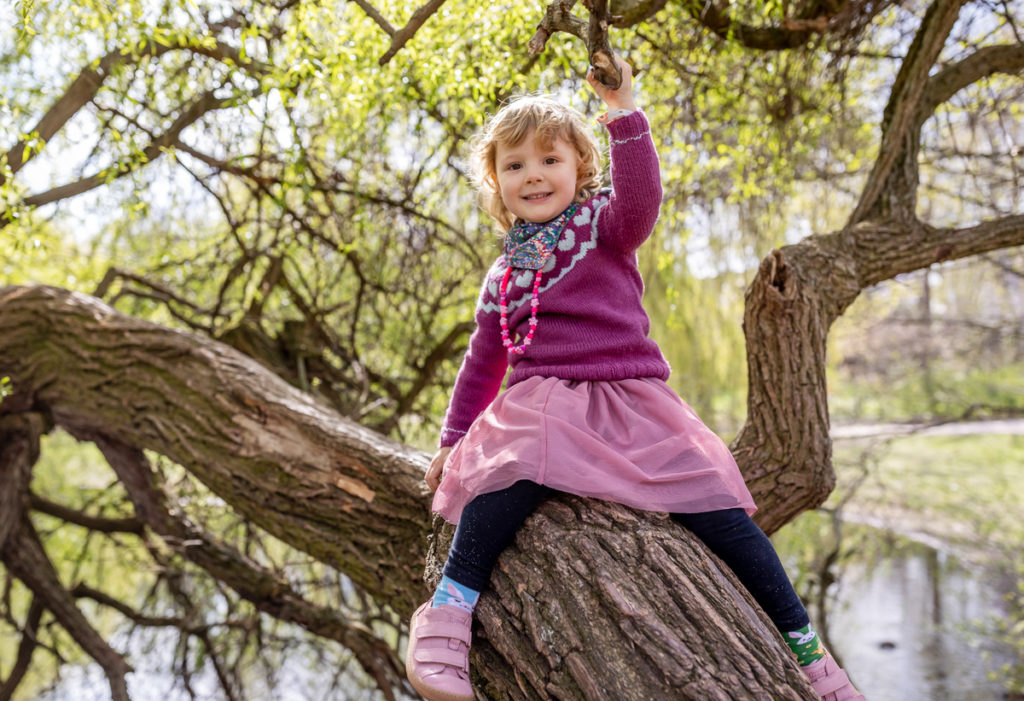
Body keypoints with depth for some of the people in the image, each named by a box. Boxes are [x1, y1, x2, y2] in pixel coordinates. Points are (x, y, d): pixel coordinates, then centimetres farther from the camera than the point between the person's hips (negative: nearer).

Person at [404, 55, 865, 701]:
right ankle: (448, 612, -33)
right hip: (543, 402, 1)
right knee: (520, 470, -35)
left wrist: (622, 110, -24)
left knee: (713, 499, -16)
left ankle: (802, 641, -3)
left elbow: (641, 194, -15)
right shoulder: (506, 273, 19)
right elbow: (484, 362, 28)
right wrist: (453, 441, 26)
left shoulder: (604, 225, 9)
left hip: (631, 399, -1)